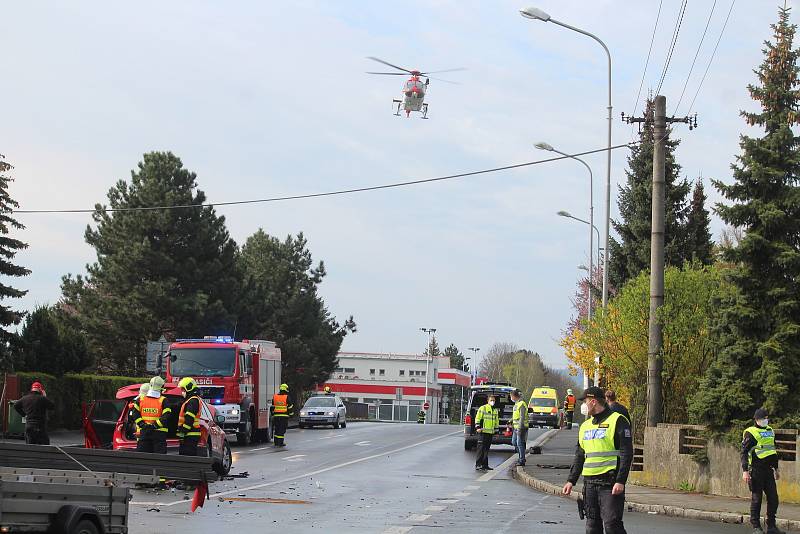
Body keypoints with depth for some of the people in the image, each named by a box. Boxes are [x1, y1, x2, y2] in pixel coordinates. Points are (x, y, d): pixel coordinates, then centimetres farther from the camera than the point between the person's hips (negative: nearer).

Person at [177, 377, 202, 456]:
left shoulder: (193, 401, -14)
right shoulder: (193, 400, 21)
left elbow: (189, 419, -22)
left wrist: (182, 432, -22)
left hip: (190, 435, -11)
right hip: (190, 435, 11)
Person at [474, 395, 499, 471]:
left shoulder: (495, 410, 18)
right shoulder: (482, 408, -4)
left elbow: (496, 420, 28)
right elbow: (477, 418, -7)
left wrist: (496, 428, 26)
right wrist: (478, 427, -14)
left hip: (490, 433, 7)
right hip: (483, 432, -7)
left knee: (486, 449, 8)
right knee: (481, 449, -9)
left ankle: (485, 465, 11)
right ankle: (478, 465, -11)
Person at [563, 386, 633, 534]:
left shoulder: (617, 421, -6)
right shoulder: (585, 426, 17)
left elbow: (626, 454, -11)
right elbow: (579, 456, 23)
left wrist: (620, 481, -19)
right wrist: (571, 480, 14)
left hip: (610, 483, -7)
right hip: (589, 483, 7)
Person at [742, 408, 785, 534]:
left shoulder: (770, 431, 16)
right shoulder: (750, 433, -7)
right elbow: (744, 453, -11)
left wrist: (776, 469, 28)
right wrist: (745, 471, -19)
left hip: (768, 469, 7)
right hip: (756, 470, -7)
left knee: (773, 498, 5)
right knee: (756, 499, -2)